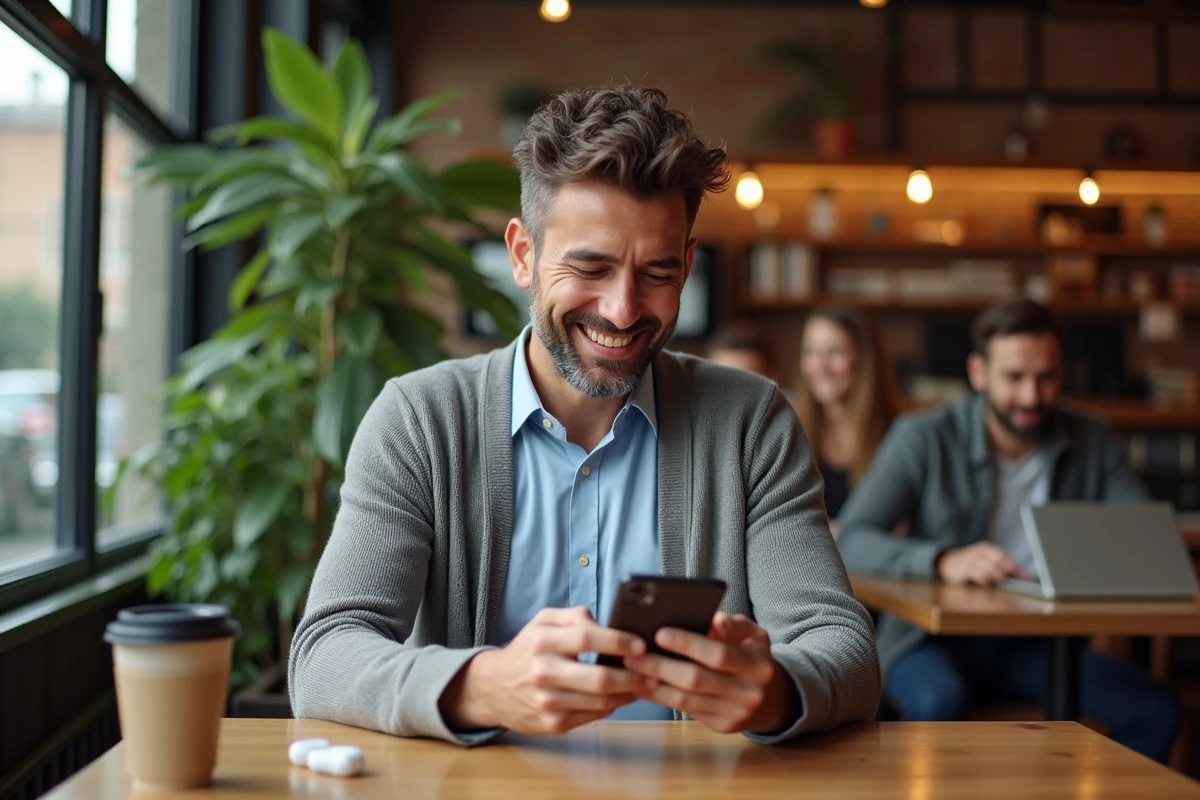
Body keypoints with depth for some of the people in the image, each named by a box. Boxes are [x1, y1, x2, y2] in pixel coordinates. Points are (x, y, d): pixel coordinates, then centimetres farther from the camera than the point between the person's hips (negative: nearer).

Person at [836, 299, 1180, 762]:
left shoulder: (1091, 443, 5)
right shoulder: (923, 439, -8)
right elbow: (851, 541, -17)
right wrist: (942, 561, -35)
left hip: (1034, 645, 4)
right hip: (932, 637, -4)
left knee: (1156, 710, -18)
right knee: (940, 700, -37)